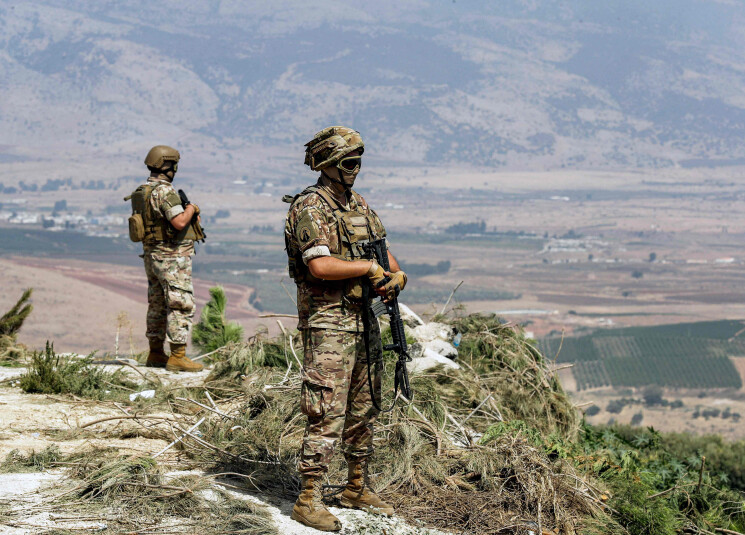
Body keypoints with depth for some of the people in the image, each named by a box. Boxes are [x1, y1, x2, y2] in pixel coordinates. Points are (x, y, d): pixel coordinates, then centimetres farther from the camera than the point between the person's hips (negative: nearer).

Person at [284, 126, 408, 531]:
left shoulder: (360, 206, 14)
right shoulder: (310, 208, -13)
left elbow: (385, 254, 17)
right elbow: (320, 266, -25)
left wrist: (395, 276, -5)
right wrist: (369, 267, -15)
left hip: (363, 322, 9)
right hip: (328, 325, -9)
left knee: (363, 409, 15)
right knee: (327, 415, -10)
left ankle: (358, 489, 28)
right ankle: (308, 501, -6)